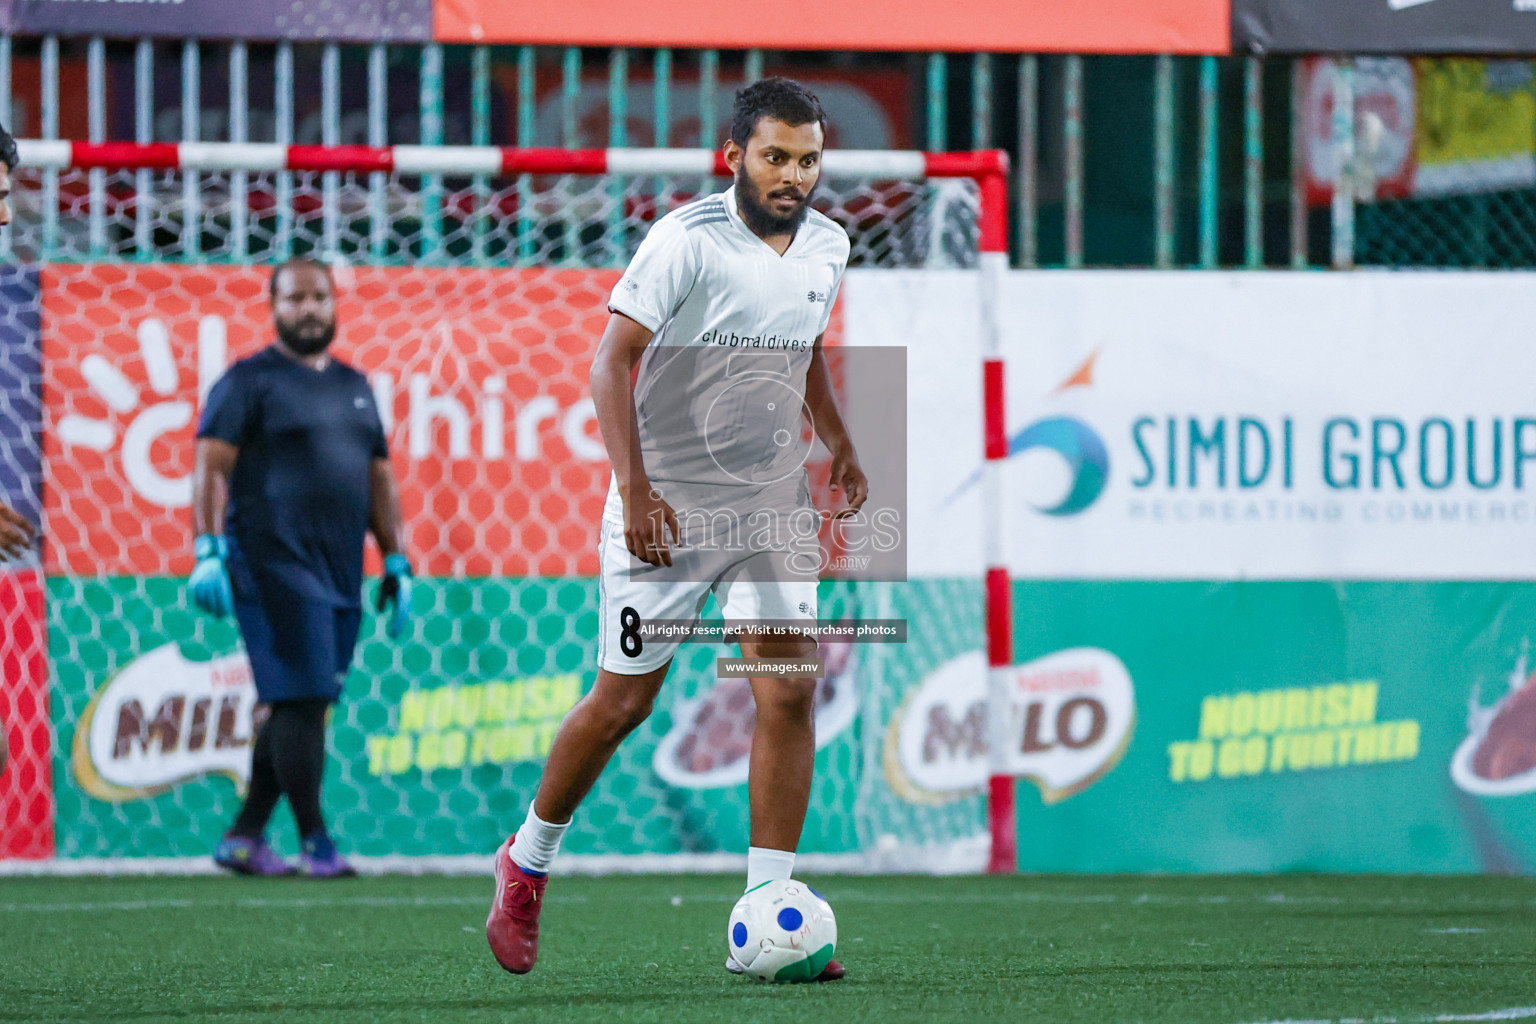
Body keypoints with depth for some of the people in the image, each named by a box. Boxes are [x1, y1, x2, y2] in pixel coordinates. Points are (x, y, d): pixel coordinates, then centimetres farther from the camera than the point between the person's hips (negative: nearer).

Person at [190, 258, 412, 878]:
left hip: (341, 571, 7)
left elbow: (380, 478, 23)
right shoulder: (251, 381, -1)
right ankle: (314, 842, -5)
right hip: (275, 565, -7)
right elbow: (211, 467, -8)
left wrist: (396, 563, 17)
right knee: (301, 700, -10)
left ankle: (244, 838, 14)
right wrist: (209, 551, -18)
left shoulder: (354, 386, 20)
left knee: (302, 705, 7)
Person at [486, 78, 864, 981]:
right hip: (667, 504, -5)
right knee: (624, 701, 2)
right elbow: (613, 363, -18)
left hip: (773, 501, 5)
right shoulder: (688, 239, -16)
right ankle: (528, 862, 27)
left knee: (790, 694, -8)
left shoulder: (827, 247, 4)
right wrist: (635, 489, -26)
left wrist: (840, 442, 11)